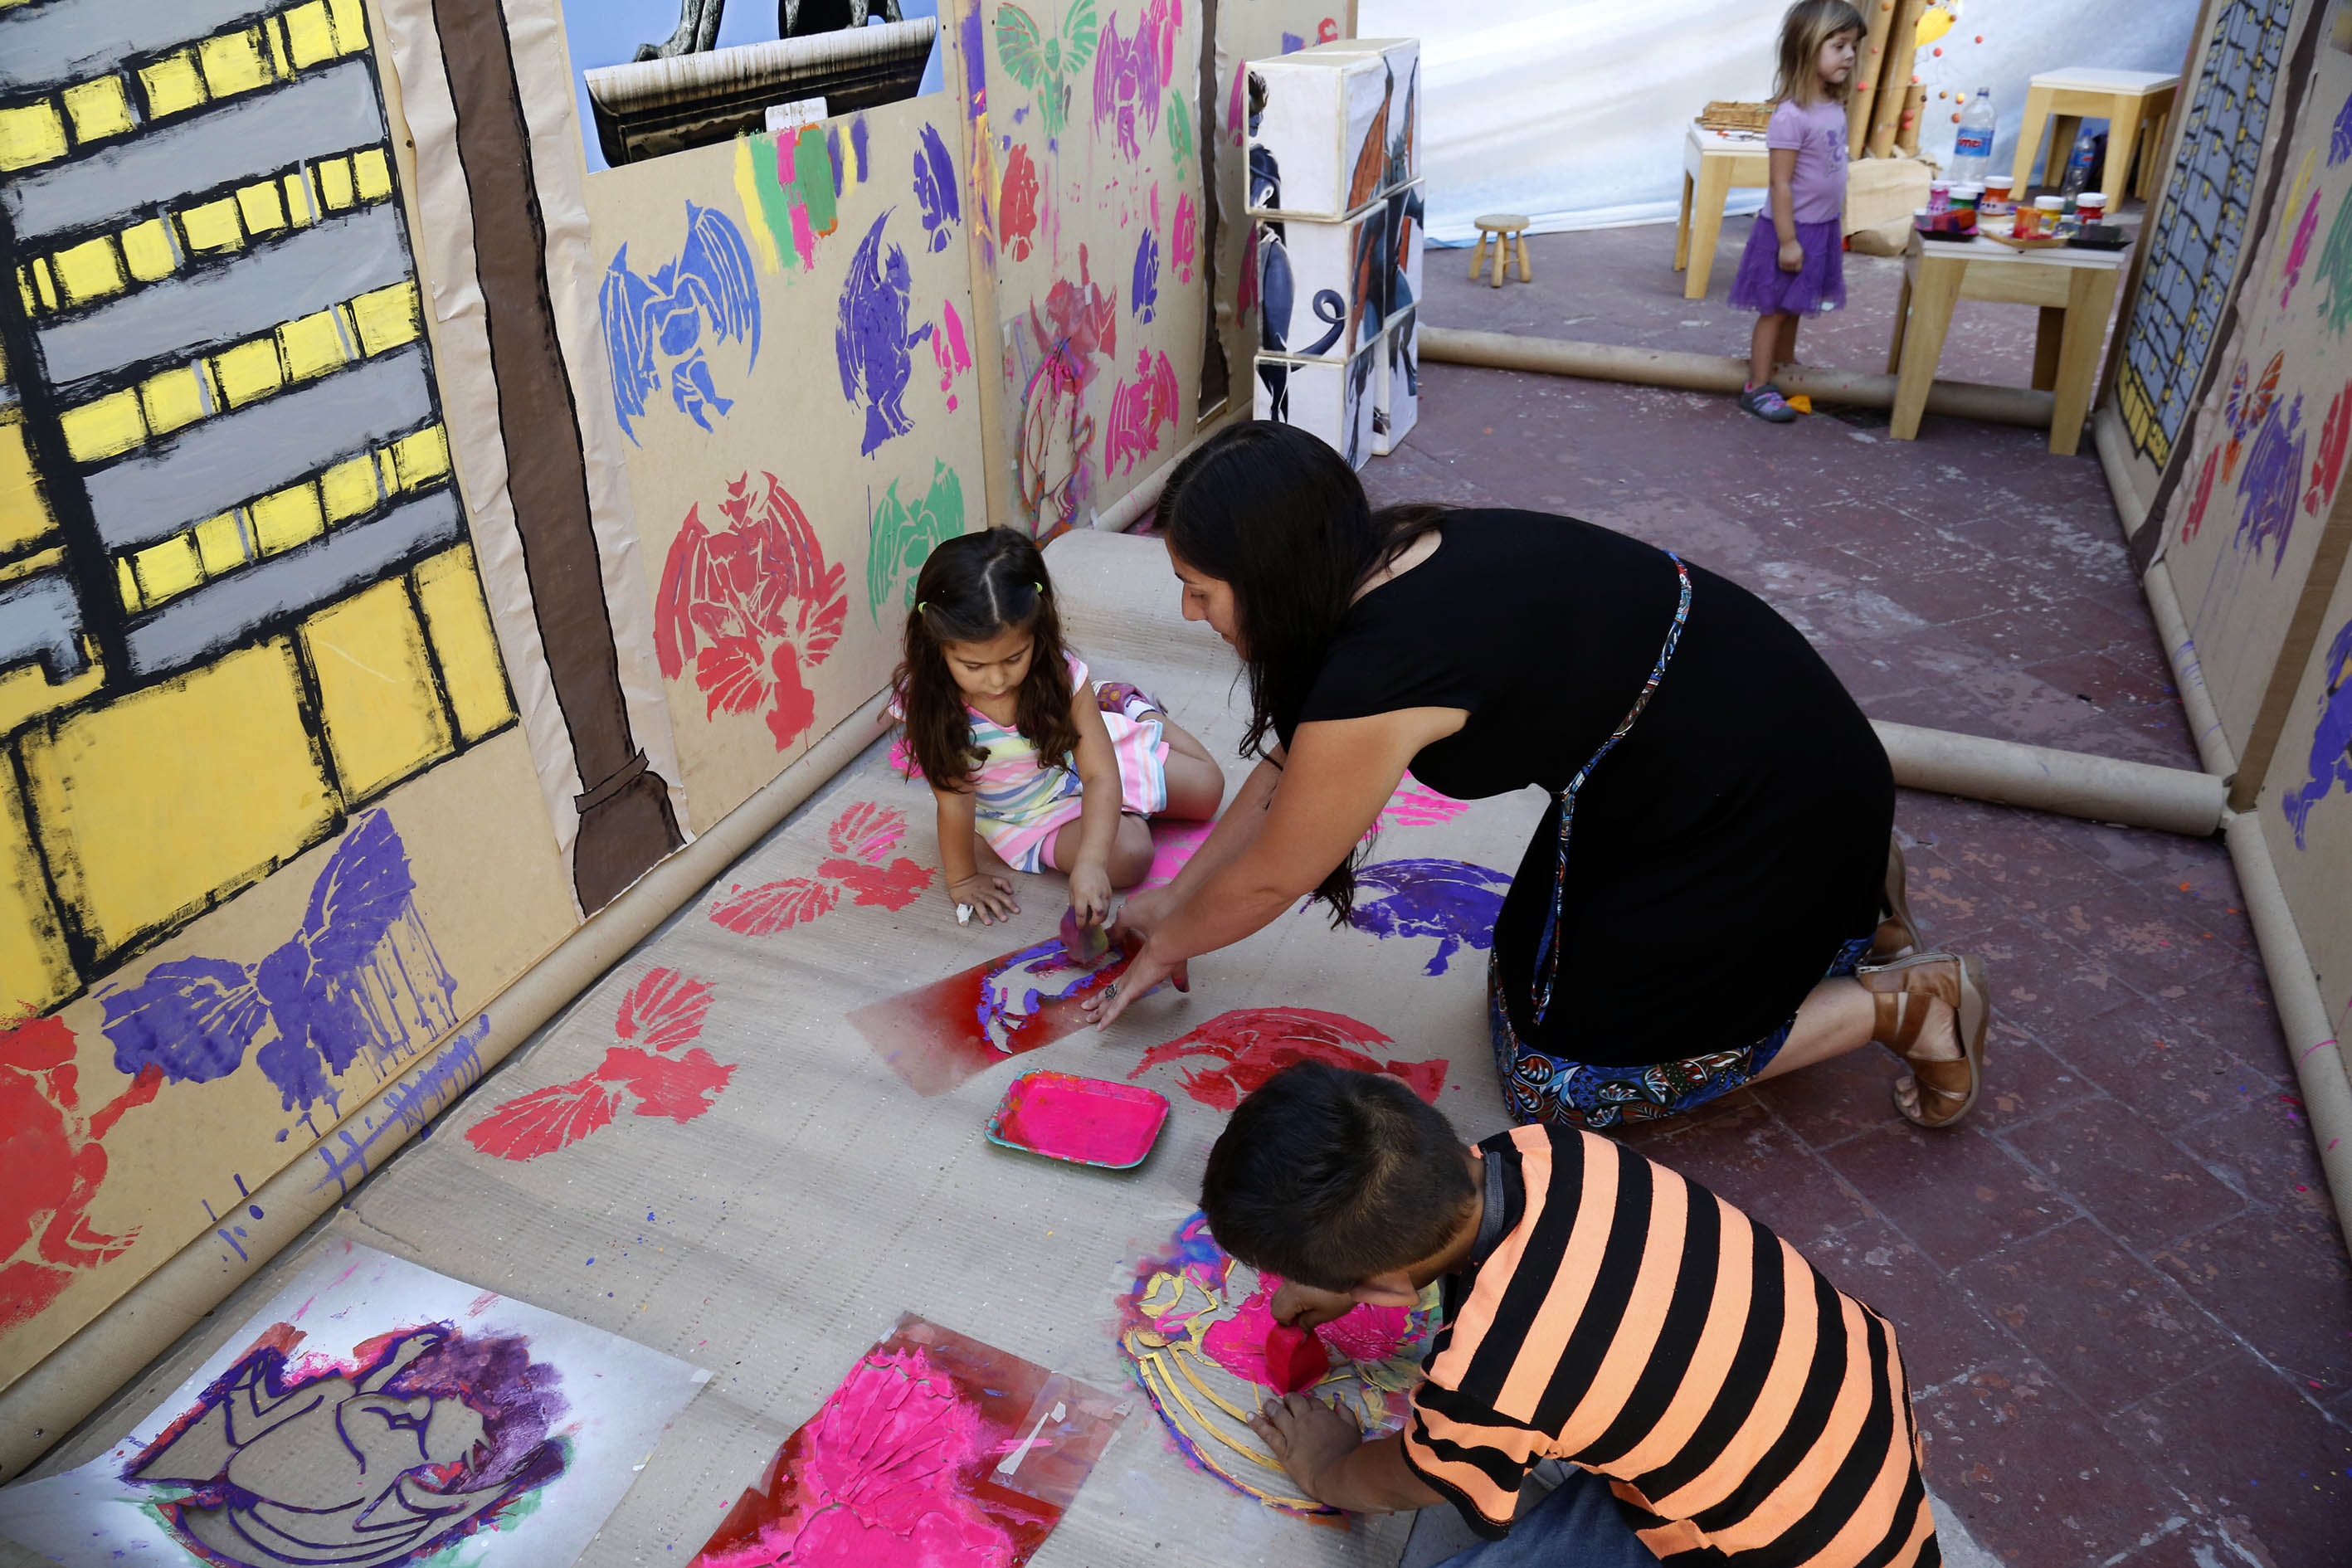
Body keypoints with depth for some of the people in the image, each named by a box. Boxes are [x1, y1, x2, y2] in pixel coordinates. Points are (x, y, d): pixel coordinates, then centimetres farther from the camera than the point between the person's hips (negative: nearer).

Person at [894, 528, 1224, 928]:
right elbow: (955, 801, -25)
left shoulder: (1059, 673, -33)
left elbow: (1101, 775, -31)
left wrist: (1090, 862, -44)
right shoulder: (926, 703, -34)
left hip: (1078, 761, 1)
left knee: (1207, 788, 5)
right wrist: (961, 879, -15)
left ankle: (1133, 708, 32)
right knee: (1127, 856, -20)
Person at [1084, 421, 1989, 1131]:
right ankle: (1836, 893, 23)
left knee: (1560, 1079, -3)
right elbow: (1287, 768, 9)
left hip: (1776, 803, -9)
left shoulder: (1375, 682, -32)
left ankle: (1900, 1002, 6)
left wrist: (1164, 950, 5)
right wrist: (1175, 899, 15)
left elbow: (1267, 881, -14)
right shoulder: (1395, 553, -5)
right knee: (1525, 991, 15)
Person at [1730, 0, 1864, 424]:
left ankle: (1786, 366, 34)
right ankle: (1757, 388, 9)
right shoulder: (1791, 116, -21)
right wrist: (1787, 241, -20)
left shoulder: (1835, 108, 5)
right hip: (1792, 229, -7)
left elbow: (1833, 172, 14)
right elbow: (1781, 184, -21)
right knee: (1774, 308, 1)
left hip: (1823, 228, 7)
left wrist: (1837, 225, 17)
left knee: (1792, 306, 20)